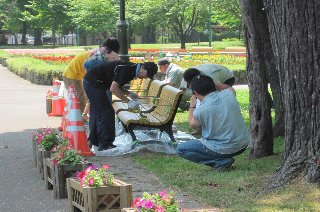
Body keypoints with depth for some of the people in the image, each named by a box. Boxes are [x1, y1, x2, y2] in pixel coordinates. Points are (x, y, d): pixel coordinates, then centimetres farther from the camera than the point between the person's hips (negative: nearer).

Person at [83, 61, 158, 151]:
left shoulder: (132, 71, 5)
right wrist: (128, 101, -24)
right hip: (93, 82, -10)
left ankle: (94, 141, 27)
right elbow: (113, 89, -28)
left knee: (96, 112, 17)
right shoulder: (125, 69, -25)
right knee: (106, 113, -10)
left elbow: (117, 86, 13)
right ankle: (105, 144, -7)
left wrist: (129, 94, -2)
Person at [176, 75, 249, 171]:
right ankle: (224, 159, 14)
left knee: (181, 149, 5)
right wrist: (211, 83, 27)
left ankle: (220, 162, -3)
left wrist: (192, 106, 20)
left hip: (224, 149, -7)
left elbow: (192, 125, 7)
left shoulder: (200, 110, -17)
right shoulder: (228, 94, -5)